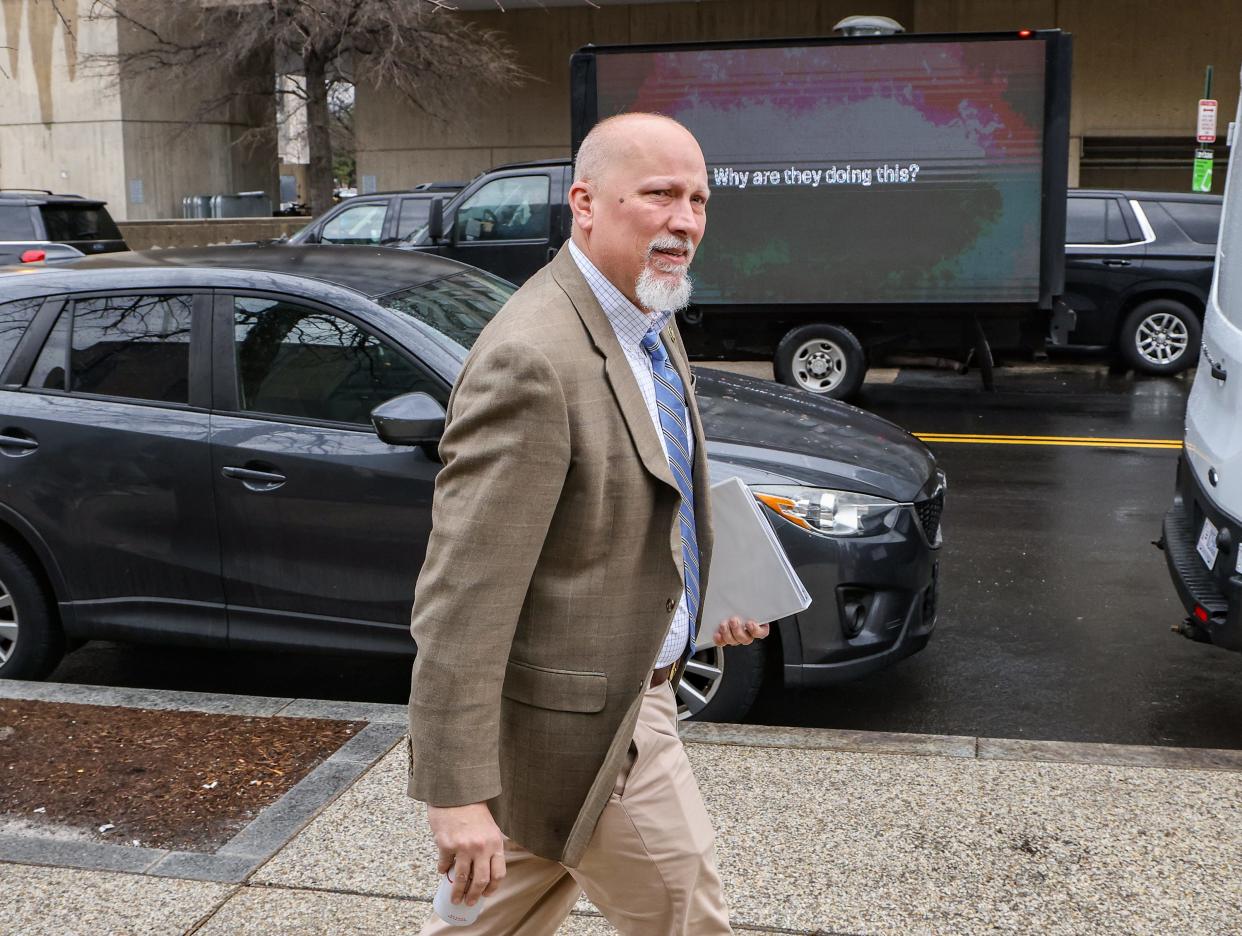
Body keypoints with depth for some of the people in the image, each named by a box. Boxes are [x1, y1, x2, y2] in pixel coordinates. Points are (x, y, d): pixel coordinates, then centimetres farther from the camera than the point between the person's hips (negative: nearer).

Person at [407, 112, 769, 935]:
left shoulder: (652, 323, 6)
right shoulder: (531, 361, -27)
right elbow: (465, 590, -28)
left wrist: (707, 596, 14)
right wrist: (457, 791, -27)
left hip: (628, 684, 9)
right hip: (582, 721, -9)